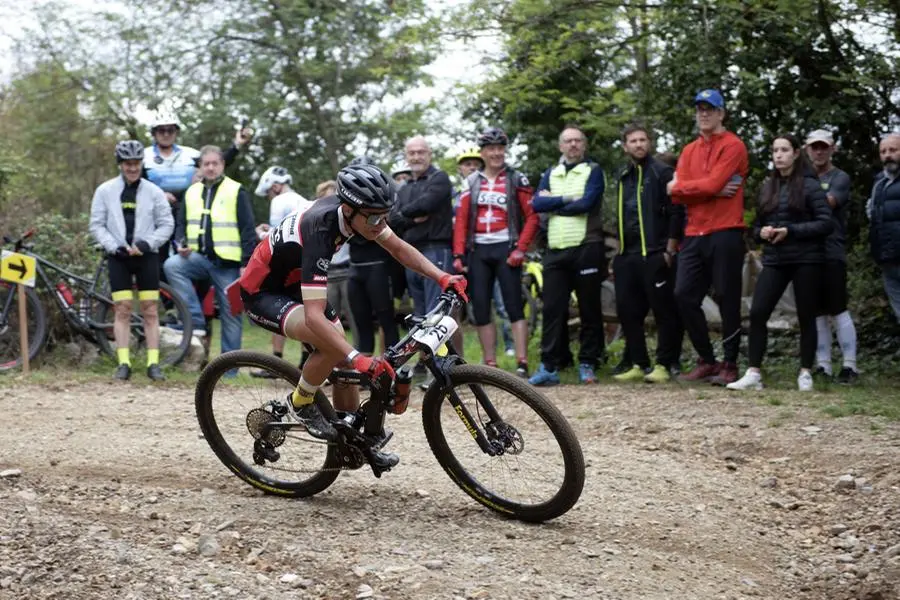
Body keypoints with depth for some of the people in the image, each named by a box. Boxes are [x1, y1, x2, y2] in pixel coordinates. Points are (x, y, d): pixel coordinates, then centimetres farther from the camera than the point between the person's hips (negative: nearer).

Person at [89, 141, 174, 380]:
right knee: (122, 310, -2)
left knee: (150, 311, 0)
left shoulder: (153, 191, 1)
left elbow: (166, 224, 3)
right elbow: (97, 225, 3)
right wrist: (115, 246, -11)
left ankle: (153, 363, 1)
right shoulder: (105, 190, 2)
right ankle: (123, 363, 1)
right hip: (118, 256, 0)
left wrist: (146, 243, -11)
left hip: (146, 255, 0)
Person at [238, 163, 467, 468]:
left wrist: (443, 277, -14)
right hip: (263, 294, -9)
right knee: (334, 345, -29)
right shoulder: (320, 233, -38)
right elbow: (314, 317, -44)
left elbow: (398, 248, 0)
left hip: (293, 284, 9)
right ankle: (299, 404, -5)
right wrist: (359, 358, -53)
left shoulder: (351, 209, -15)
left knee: (343, 351, 5)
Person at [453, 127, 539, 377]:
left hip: (506, 249, -4)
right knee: (481, 310, 3)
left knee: (514, 308, -8)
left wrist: (521, 249, -12)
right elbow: (461, 220, 7)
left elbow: (532, 217, -2)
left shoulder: (516, 179, 2)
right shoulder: (471, 182, 11)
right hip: (478, 251, 4)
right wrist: (458, 255, -1)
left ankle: (522, 364, -9)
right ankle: (490, 365, 9)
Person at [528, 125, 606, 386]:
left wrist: (552, 205, -4)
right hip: (555, 251, 4)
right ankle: (549, 366, 0)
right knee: (552, 308, -1)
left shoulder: (593, 171, 4)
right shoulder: (551, 174, 16)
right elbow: (538, 204, 1)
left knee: (589, 309, 2)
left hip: (586, 249, -3)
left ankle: (588, 363, 10)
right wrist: (566, 199, -10)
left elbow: (586, 203, -12)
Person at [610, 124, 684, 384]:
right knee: (627, 311, 6)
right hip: (627, 256, 7)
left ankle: (664, 365, 1)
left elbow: (676, 213, -9)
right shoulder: (624, 177, 19)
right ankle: (638, 365, 14)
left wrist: (670, 250, -13)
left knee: (664, 311, -3)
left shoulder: (662, 172, -3)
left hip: (655, 255, -7)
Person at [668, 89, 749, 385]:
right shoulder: (689, 151, 16)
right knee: (684, 296, 2)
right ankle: (706, 361, 13)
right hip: (694, 235, 6)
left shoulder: (732, 146, -3)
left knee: (728, 300, -2)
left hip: (725, 234, -6)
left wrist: (678, 187, -1)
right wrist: (713, 190, -8)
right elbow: (678, 194, 4)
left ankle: (730, 365, 6)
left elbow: (712, 183, -15)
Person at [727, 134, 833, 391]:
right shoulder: (767, 187, 12)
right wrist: (761, 233, -5)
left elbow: (826, 223, -9)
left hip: (806, 260, -4)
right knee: (757, 313, -8)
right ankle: (753, 373, -5)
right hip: (774, 260, 4)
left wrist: (790, 231, -17)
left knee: (806, 316, 3)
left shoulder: (809, 185, -3)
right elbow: (757, 225, 19)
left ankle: (805, 373, 12)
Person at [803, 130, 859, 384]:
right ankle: (822, 366, 11)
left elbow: (827, 203, -14)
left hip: (831, 252, -5)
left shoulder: (840, 178, 3)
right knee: (817, 312, 7)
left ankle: (849, 366, -1)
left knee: (838, 311, -6)